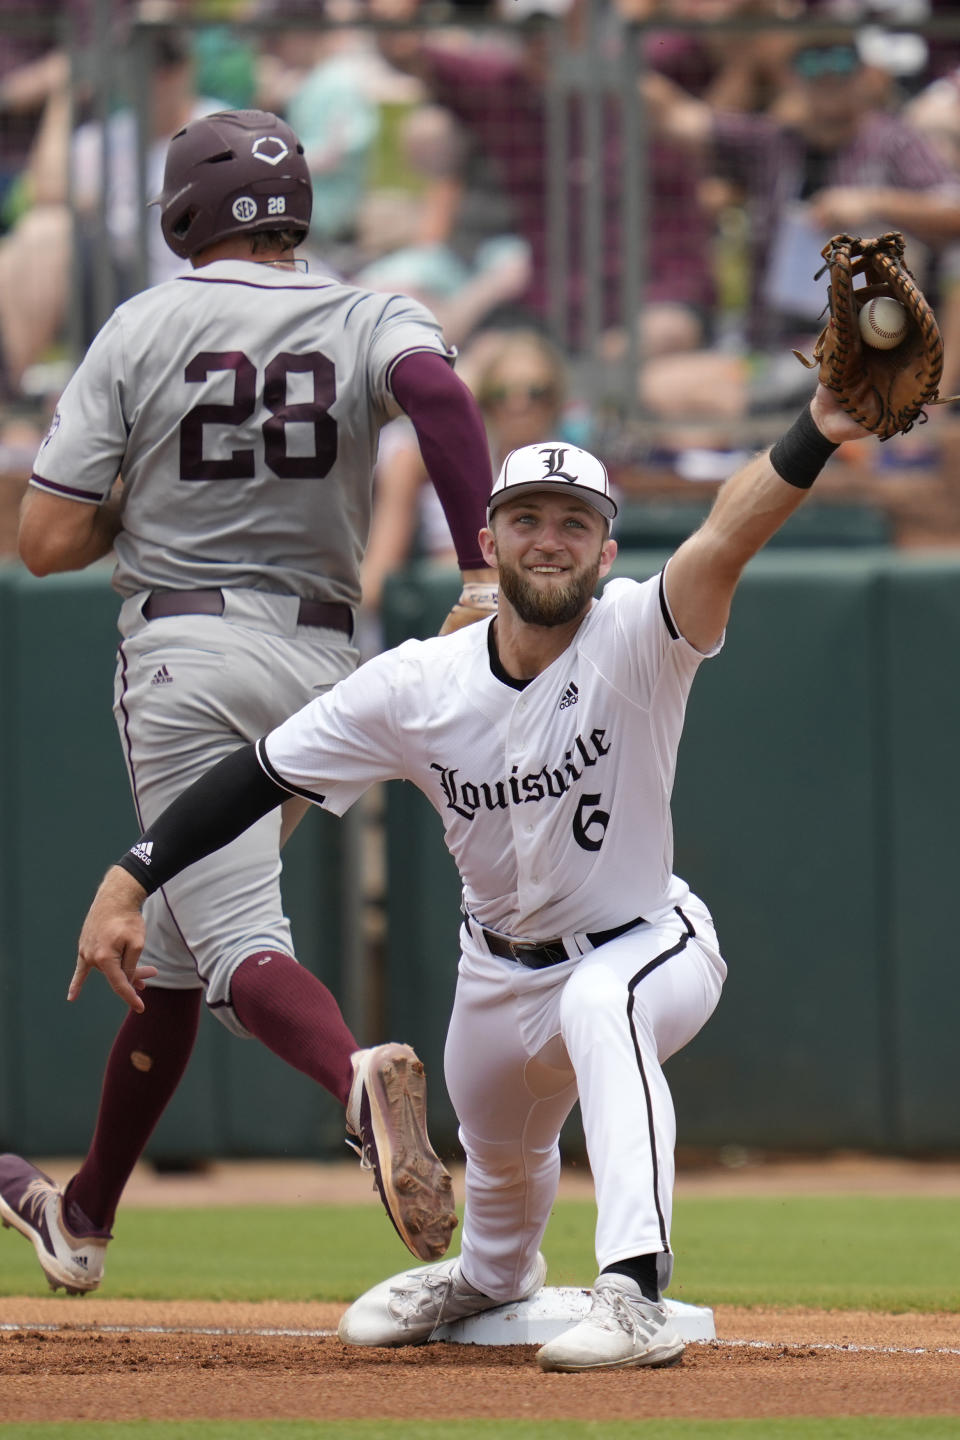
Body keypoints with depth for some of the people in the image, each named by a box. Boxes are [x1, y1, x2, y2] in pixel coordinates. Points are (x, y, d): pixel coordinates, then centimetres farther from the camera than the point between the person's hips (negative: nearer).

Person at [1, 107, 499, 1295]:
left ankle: (358, 1075, -46)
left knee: (238, 944, -14)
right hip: (320, 661, 4)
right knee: (171, 939, 19)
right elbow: (434, 386, -21)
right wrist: (484, 567, -23)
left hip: (186, 655, -4)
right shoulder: (369, 321, 4)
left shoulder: (141, 330, 1)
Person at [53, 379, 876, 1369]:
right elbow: (263, 774, -12)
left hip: (647, 946, -5)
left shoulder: (636, 640, -25)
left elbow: (727, 541, -44)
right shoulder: (415, 687, -16)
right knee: (499, 1155, 25)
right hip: (501, 975, 5)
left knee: (601, 1004, -39)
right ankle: (494, 1276, 64)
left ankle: (635, 1297, -45)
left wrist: (813, 439, -63)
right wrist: (128, 880, -22)